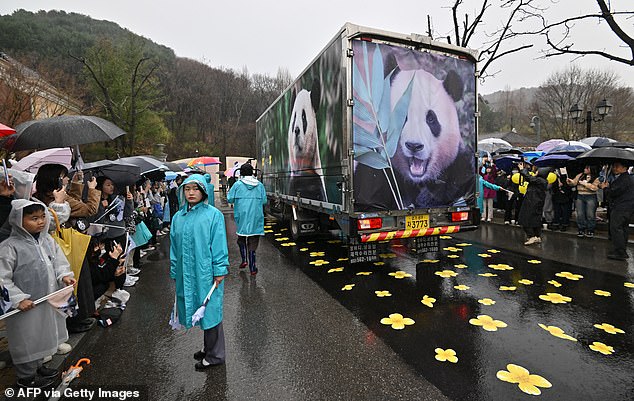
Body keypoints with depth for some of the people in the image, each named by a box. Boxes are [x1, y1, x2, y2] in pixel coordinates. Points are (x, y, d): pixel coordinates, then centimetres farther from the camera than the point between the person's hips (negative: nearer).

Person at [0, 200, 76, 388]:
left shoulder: (48, 240, -1)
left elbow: (59, 261, 8)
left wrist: (64, 275, -10)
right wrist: (18, 299, -22)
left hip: (48, 300, 7)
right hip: (26, 305, -6)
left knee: (41, 335, 23)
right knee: (26, 338, 11)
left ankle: (37, 366, 44)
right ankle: (26, 376, 32)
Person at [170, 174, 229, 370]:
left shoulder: (213, 215, -8)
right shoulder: (178, 217, 8)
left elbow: (219, 244, -10)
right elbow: (174, 246, 12)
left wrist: (219, 271, -13)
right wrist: (175, 272, 12)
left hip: (206, 272, -5)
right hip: (187, 274, 5)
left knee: (210, 310, 4)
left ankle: (214, 355, 20)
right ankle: (209, 347, 36)